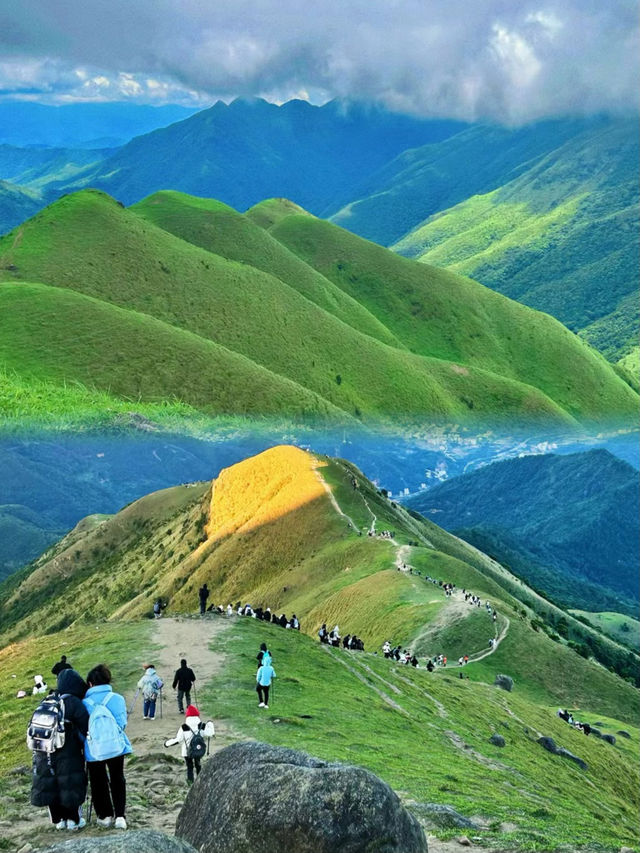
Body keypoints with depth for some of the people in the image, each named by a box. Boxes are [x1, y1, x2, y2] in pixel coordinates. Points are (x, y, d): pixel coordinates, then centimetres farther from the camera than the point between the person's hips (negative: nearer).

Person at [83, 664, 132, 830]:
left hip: (93, 750, -1)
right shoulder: (117, 699, -7)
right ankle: (120, 816, 7)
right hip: (116, 746, 1)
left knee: (98, 783, 16)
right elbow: (122, 723, -7)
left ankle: (105, 816, 22)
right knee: (117, 781, 15)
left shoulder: (85, 703, -8)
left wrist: (86, 744, 16)